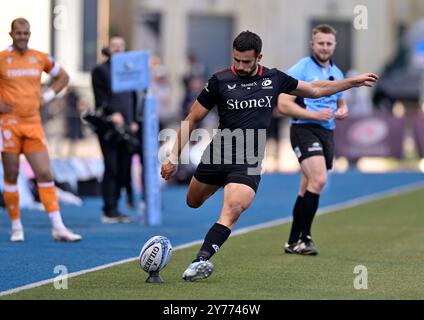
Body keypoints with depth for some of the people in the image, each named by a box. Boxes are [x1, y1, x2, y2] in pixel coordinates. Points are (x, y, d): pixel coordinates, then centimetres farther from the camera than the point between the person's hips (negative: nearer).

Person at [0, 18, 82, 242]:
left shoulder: (40, 58, 7)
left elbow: (63, 77, 22)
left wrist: (47, 96, 8)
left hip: (33, 124, 3)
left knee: (45, 175, -4)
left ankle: (58, 228, -5)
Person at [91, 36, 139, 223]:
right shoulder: (100, 70, 3)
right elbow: (101, 97, -7)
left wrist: (133, 121, 11)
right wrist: (113, 113, -19)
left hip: (126, 128, 5)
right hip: (109, 128, -5)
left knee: (124, 170, 2)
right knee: (112, 169, -7)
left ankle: (113, 210, 8)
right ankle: (109, 211, -5)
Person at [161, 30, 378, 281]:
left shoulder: (273, 79, 2)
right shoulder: (220, 81, -4)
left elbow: (315, 89, 17)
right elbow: (193, 119, 3)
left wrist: (354, 81, 18)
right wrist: (174, 158, 1)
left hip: (249, 163, -1)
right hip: (218, 155, 1)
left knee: (232, 211, -23)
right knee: (193, 203, 16)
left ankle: (201, 261, -31)